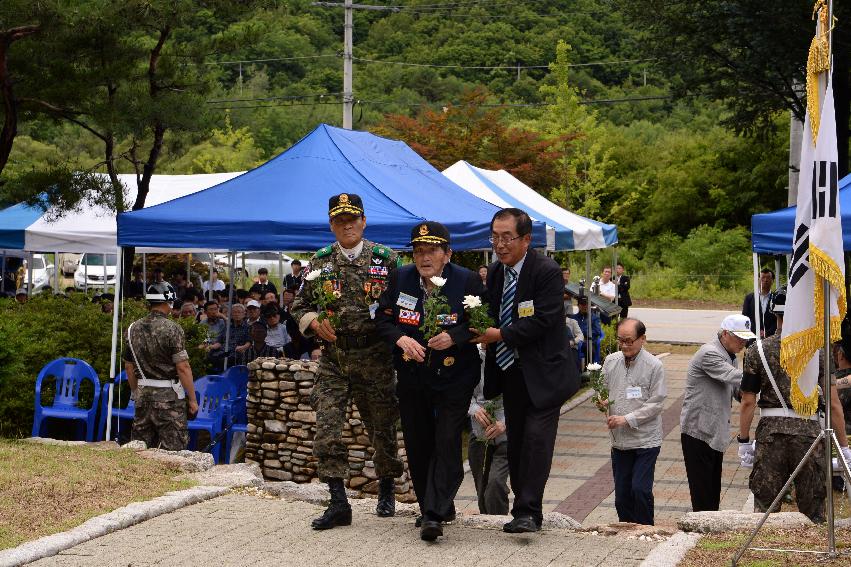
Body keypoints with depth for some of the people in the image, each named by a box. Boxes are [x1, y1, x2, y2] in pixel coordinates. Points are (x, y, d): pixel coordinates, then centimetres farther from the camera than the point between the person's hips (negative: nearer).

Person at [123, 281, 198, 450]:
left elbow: (129, 367, 12)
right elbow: (182, 368, -15)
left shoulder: (133, 329, 6)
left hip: (143, 396, 6)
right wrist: (192, 399, -9)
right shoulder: (172, 329, -13)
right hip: (169, 396, -6)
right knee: (172, 449, -2)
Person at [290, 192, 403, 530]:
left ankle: (386, 490, 33)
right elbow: (299, 306, 13)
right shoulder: (319, 262, 6)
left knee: (382, 427, 10)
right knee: (326, 429, -10)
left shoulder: (386, 259, 0)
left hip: (375, 357, -1)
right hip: (333, 358, 1)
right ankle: (338, 503, -4)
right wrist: (314, 322, -7)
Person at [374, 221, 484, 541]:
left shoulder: (467, 281, -10)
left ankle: (434, 515, -12)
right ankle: (436, 507, 25)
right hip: (411, 378, 4)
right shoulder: (400, 278, -1)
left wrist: (455, 337, -24)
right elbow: (382, 318, 4)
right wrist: (400, 338, -15)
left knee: (447, 442, -12)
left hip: (454, 379, -4)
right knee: (418, 445, 10)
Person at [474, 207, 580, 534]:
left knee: (537, 438, -14)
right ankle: (525, 510, 19)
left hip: (542, 373, -7)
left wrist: (501, 335, -20)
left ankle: (528, 512, -12)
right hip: (510, 372, 7)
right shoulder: (494, 273, 8)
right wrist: (484, 332, -8)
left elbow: (543, 321, -21)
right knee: (516, 442, 10)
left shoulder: (547, 272, -15)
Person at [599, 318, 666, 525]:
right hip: (619, 440, 5)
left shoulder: (654, 366, -9)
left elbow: (656, 404, -10)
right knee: (622, 494, 9)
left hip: (646, 440, -5)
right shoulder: (610, 361, 4)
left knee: (640, 489, -12)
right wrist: (602, 402, -6)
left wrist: (626, 419, -16)